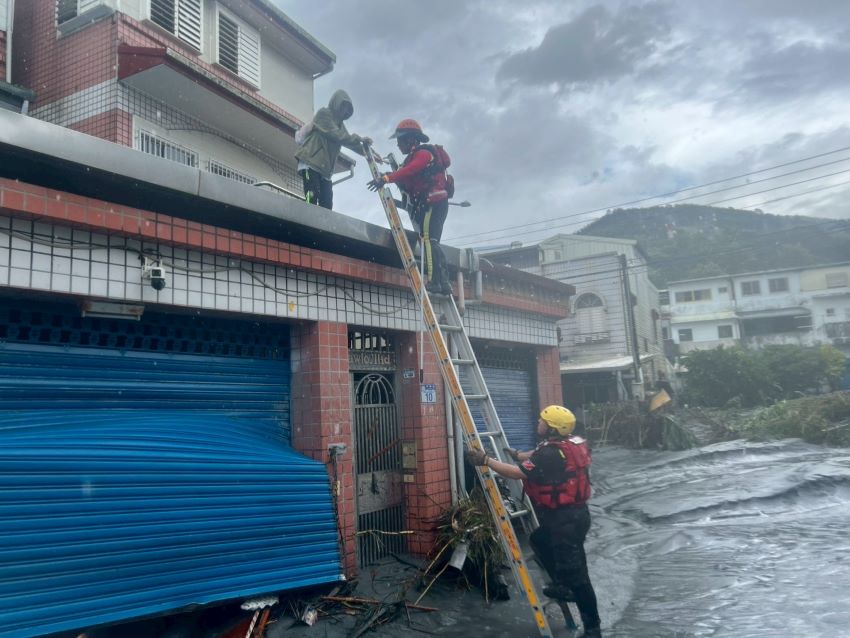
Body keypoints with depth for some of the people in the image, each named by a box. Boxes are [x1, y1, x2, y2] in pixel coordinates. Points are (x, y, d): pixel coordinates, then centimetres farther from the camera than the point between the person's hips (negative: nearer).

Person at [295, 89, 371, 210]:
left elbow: (347, 140, 21)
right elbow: (337, 135, -13)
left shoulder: (339, 123, 24)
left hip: (325, 168, 8)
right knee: (312, 199, -22)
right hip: (310, 162, -8)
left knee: (326, 205, -3)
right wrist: (359, 139, -8)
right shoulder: (323, 113, -1)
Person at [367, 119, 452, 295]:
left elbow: (409, 171, -25)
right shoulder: (415, 157, 25)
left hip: (432, 203, -10)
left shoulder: (423, 153, -6)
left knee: (428, 240, -18)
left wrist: (386, 178, -33)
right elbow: (409, 178, 17)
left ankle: (433, 281, -24)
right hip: (433, 204, 10)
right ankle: (443, 282, 8)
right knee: (432, 243, 9)